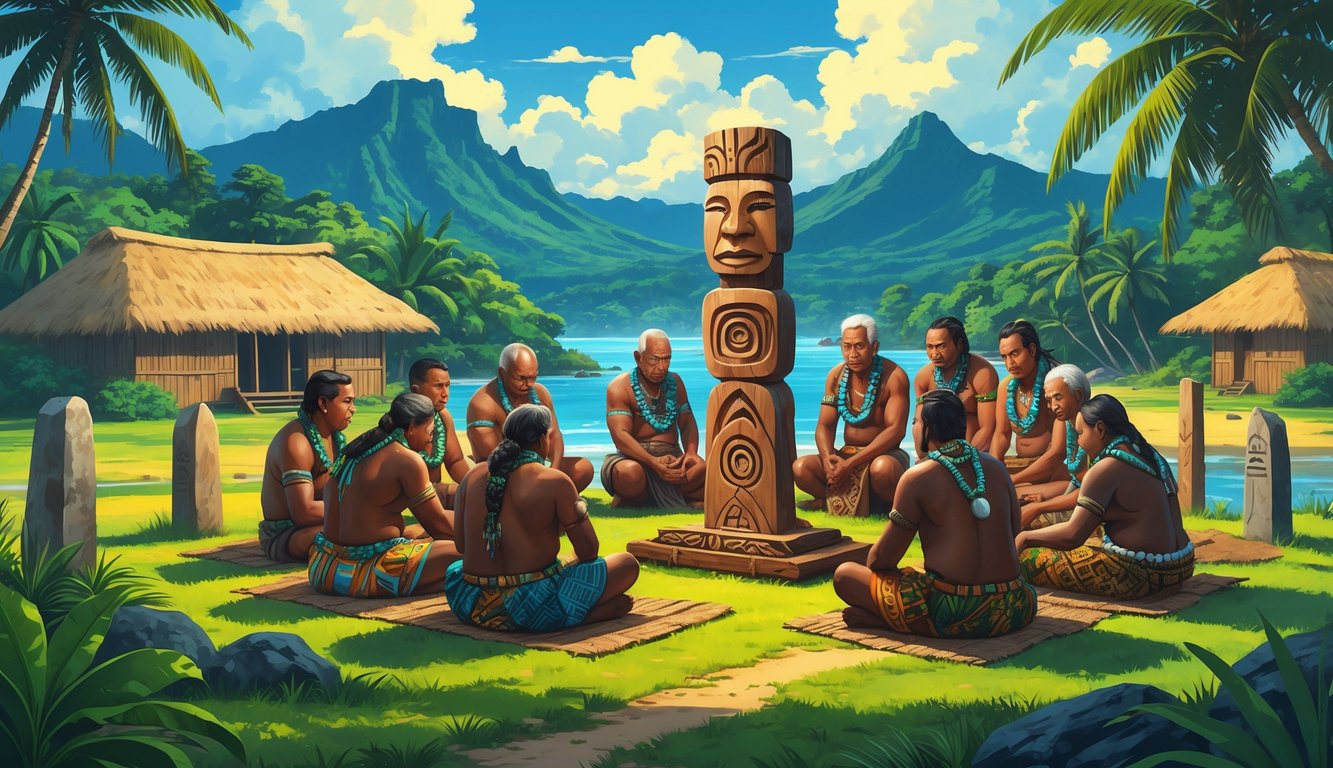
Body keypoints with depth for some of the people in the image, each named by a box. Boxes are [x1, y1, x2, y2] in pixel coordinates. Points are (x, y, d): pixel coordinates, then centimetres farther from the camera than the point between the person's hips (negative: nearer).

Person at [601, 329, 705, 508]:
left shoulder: (674, 382, 14)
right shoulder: (619, 387, -4)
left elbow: (687, 424, 11)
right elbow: (620, 435, -16)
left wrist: (691, 452, -13)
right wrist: (654, 462, -30)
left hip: (672, 459, 4)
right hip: (635, 457, -4)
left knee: (703, 470, -29)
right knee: (629, 472, -41)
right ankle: (625, 501, -5)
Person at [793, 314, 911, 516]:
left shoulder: (894, 376, -14)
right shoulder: (836, 376, 2)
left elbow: (896, 430, -21)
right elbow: (825, 426, 3)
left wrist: (851, 463, -28)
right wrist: (827, 457, -23)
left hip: (885, 454, -4)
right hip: (846, 453, 4)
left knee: (882, 468, -41)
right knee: (800, 468, -21)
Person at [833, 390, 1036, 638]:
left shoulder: (918, 477, -6)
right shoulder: (995, 466, 10)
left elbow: (882, 559, -2)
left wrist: (873, 564, 21)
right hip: (1010, 613, 3)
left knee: (844, 574, 12)